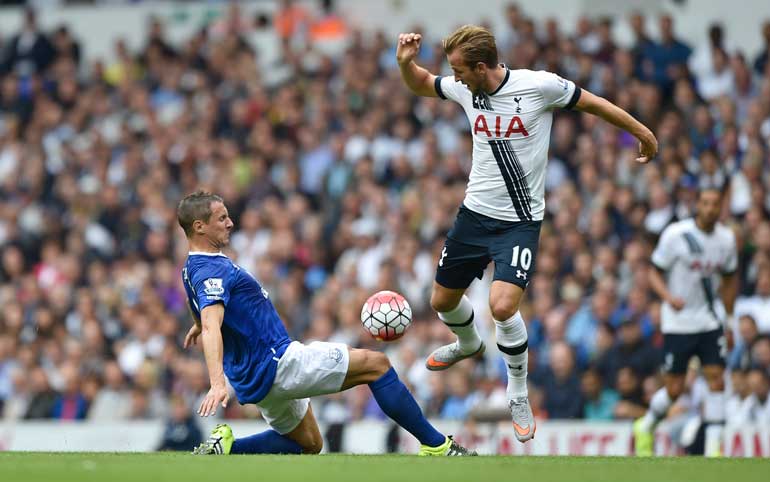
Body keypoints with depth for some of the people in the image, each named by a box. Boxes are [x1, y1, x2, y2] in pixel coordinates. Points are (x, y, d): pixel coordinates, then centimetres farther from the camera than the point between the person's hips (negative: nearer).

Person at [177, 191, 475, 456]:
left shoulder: (194, 268, 12)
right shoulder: (210, 271, -20)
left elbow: (203, 314, 36)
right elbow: (211, 328, -36)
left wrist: (200, 326, 58)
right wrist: (217, 384, -50)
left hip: (254, 377, 11)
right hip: (274, 363, -11)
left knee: (308, 445, 24)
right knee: (375, 364, -6)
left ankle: (224, 444, 6)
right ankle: (436, 445, -2)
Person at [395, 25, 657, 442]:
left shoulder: (540, 85, -18)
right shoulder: (464, 90, -3)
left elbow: (593, 104, -3)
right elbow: (420, 85, 16)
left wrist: (644, 136, 7)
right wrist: (405, 62, -6)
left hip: (520, 221, -6)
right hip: (474, 214, 6)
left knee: (502, 306, -23)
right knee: (443, 301, 17)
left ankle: (519, 395, 1)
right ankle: (469, 344, 53)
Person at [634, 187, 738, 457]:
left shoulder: (726, 238, 2)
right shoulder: (676, 234, -11)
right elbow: (654, 273, -6)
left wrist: (728, 321, 16)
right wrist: (669, 297, -25)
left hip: (710, 320, 3)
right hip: (678, 322, -3)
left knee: (717, 381, -9)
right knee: (674, 389, -2)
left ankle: (713, 447, -5)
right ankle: (646, 427, 26)